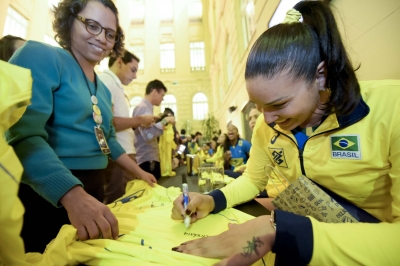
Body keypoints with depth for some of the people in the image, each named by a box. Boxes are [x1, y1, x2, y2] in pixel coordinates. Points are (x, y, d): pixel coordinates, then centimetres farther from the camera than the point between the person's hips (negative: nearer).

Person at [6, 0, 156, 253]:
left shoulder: (103, 89, 12)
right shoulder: (41, 56, -9)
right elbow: (24, 135, -23)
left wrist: (139, 172, 19)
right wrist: (72, 194, -36)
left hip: (93, 192, 7)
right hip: (46, 195, -7)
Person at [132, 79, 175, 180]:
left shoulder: (146, 107, 16)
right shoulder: (143, 108, -15)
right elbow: (148, 135, -30)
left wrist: (159, 121, 13)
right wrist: (165, 121, -20)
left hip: (149, 159, 10)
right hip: (147, 160, -10)